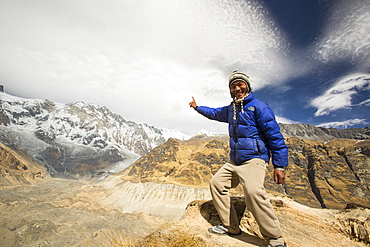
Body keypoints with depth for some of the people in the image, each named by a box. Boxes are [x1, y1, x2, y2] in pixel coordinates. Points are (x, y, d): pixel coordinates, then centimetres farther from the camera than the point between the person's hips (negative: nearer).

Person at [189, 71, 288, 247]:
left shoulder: (258, 106, -8)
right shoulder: (230, 110, 13)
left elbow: (275, 137, -10)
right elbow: (214, 113, 34)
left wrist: (279, 166, -13)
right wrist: (197, 107, 42)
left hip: (253, 159, -8)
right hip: (234, 162, 8)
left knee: (253, 191, -30)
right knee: (216, 183, 7)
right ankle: (230, 226, 19)